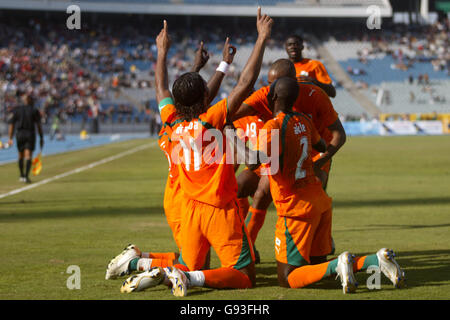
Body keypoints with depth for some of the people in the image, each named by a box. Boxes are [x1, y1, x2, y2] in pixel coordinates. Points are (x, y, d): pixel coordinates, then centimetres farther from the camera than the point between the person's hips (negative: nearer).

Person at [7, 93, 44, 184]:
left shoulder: (16, 110, 5)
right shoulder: (34, 111, 0)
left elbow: (11, 125, 2)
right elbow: (39, 125, -2)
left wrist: (10, 138, 5)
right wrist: (41, 138, 4)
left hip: (19, 134, 2)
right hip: (30, 134, -2)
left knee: (21, 155, 17)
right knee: (28, 156, -5)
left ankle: (22, 176, 26)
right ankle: (26, 176, -16)